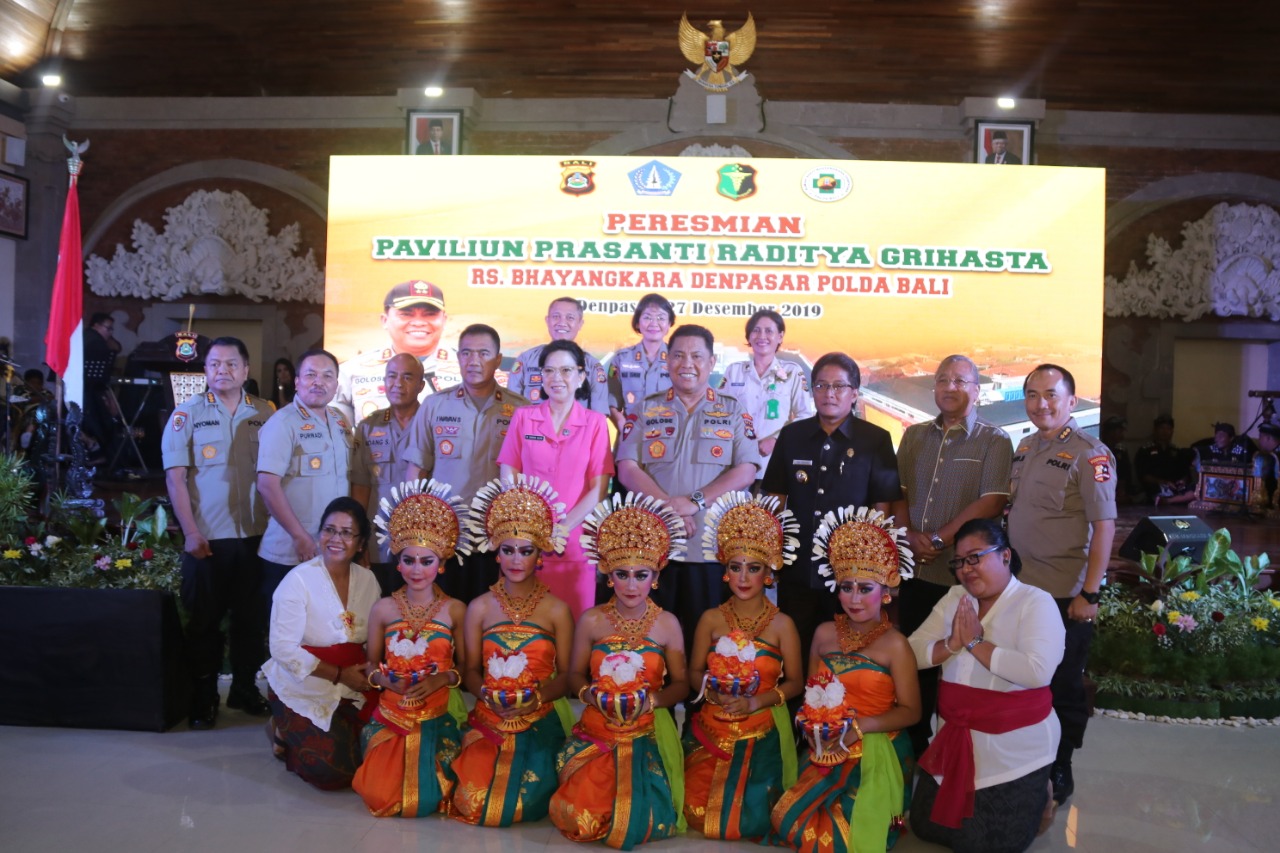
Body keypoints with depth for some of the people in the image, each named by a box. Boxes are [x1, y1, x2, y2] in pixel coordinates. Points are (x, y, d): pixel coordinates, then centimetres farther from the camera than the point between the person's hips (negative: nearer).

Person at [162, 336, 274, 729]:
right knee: (204, 619, 7)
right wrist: (191, 532, -10)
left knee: (250, 617, 11)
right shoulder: (187, 414, 0)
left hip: (255, 535, 2)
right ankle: (203, 697, 19)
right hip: (207, 538, -2)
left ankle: (245, 689, 26)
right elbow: (175, 477, -3)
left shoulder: (266, 413, 5)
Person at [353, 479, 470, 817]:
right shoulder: (383, 609, 1)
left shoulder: (455, 610, -4)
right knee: (380, 798, -14)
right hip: (391, 715, 1)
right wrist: (385, 679, -13)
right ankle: (383, 764, 22)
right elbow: (372, 664, 9)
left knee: (425, 801, -13)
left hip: (439, 718, -1)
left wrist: (443, 678, -20)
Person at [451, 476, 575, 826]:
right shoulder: (480, 607, 4)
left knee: (526, 804, -19)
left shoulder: (557, 610, 0)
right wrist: (488, 694, -13)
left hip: (540, 722, -1)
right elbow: (471, 669, 6)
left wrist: (539, 696, -17)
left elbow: (566, 675, 0)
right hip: (488, 719, 1)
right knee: (473, 802, -16)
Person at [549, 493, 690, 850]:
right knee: (579, 816, -16)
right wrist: (590, 694, -13)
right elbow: (575, 674, 8)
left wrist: (653, 700, -16)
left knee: (639, 817, -20)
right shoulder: (591, 620, -3)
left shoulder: (667, 624, -4)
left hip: (647, 734, -1)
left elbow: (680, 684, 3)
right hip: (596, 730, 1)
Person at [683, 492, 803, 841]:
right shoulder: (711, 619, -1)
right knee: (699, 812, -9)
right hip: (711, 728, 2)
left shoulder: (782, 624, -6)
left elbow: (795, 682, -3)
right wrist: (711, 689, -15)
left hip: (762, 733, -1)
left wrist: (756, 701, -16)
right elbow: (694, 672, 6)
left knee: (748, 818, -10)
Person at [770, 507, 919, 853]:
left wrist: (858, 727, -19)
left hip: (876, 755, -4)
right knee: (789, 819, -9)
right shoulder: (824, 633, 4)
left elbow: (910, 711, -9)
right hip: (827, 751, 4)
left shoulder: (895, 645, -10)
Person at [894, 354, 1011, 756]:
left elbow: (991, 503, -13)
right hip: (917, 572, 5)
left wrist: (938, 540, -15)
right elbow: (897, 492, 10)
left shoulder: (993, 441, -3)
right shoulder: (914, 436, 12)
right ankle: (915, 744, 25)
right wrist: (911, 535, -7)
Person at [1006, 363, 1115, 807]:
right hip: (1017, 588, 7)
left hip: (1064, 595, -7)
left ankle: (1059, 770, 23)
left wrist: (1090, 593, -18)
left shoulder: (1089, 454, -13)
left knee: (1062, 687, 7)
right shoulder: (1025, 447, 9)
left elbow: (1104, 526, -16)